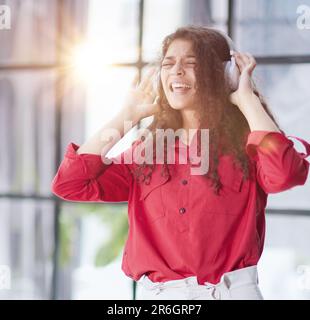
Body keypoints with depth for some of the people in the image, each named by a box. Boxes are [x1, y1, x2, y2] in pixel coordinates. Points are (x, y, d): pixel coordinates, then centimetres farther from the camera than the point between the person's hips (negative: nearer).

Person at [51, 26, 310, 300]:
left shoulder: (245, 142, 1)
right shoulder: (147, 150, 11)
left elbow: (284, 174, -22)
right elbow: (69, 184, 2)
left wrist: (247, 98, -8)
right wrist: (129, 113, 7)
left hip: (232, 290, -3)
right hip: (156, 294, 3)